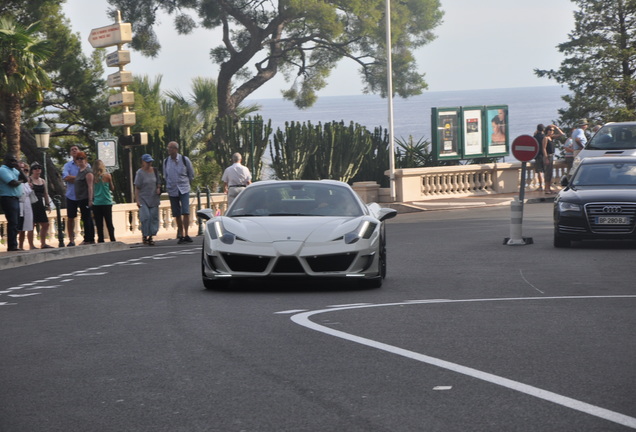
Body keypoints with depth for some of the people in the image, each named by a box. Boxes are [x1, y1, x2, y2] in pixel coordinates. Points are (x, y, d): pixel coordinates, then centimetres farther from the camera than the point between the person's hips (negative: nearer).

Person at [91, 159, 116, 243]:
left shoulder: (93, 176, -2)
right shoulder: (107, 175, -5)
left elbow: (92, 190, 4)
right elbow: (112, 188, 6)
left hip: (96, 204, 1)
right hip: (107, 202, -1)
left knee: (99, 225, 4)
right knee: (109, 223, 4)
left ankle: (101, 241, 3)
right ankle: (112, 240, 1)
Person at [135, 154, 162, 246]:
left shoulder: (155, 171, 8)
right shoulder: (140, 173, -6)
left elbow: (158, 182, 22)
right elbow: (137, 188, -6)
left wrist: (158, 188, 0)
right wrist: (137, 200, -12)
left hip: (154, 198, 5)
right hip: (143, 198, -5)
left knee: (154, 217, 2)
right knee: (146, 217, -12)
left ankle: (151, 236, 9)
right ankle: (144, 235, 2)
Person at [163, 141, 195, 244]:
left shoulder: (184, 160, -3)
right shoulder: (166, 161, 5)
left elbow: (191, 174, 10)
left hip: (184, 189, -2)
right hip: (172, 190, 3)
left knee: (185, 212, -14)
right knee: (177, 214, 3)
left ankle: (186, 234, -12)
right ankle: (181, 235, 10)